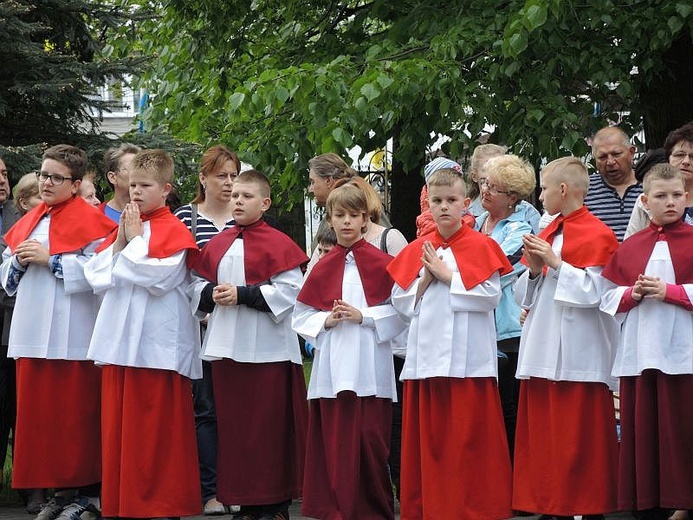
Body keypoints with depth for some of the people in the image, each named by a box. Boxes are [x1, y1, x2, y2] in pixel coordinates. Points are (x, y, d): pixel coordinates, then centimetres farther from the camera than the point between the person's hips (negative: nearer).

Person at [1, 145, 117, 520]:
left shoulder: (88, 221, -5)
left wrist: (50, 259, -17)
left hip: (72, 337, -7)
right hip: (32, 333, 7)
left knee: (75, 415, -4)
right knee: (39, 413, 7)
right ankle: (61, 490, 16)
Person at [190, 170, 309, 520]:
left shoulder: (278, 244, -6)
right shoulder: (218, 245, 12)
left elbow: (288, 292, -14)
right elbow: (197, 286, 15)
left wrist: (242, 294, -18)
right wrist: (212, 294, -6)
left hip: (267, 348, -6)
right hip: (226, 347, 6)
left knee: (270, 427, -1)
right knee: (233, 424, 8)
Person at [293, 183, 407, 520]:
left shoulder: (382, 263, 2)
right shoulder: (322, 269, 11)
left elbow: (401, 311, -1)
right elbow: (301, 317, 13)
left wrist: (363, 316, -11)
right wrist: (326, 320, -4)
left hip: (370, 368, -2)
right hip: (332, 370, 3)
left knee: (370, 442, -2)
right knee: (334, 445, 1)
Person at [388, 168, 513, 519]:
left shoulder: (481, 247, 0)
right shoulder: (416, 251, 12)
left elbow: (491, 296, -11)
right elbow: (400, 303, 10)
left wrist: (447, 275, -10)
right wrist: (425, 279, -6)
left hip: (468, 357, -4)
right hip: (425, 356, 4)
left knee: (470, 441, -3)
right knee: (427, 440, 6)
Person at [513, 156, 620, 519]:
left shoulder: (597, 235, -6)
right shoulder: (546, 235, 16)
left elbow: (595, 291, -16)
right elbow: (524, 295, 17)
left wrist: (556, 263, -16)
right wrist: (534, 270, -2)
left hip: (579, 352, -7)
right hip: (543, 349, 8)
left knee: (580, 437, -5)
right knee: (544, 435, 7)